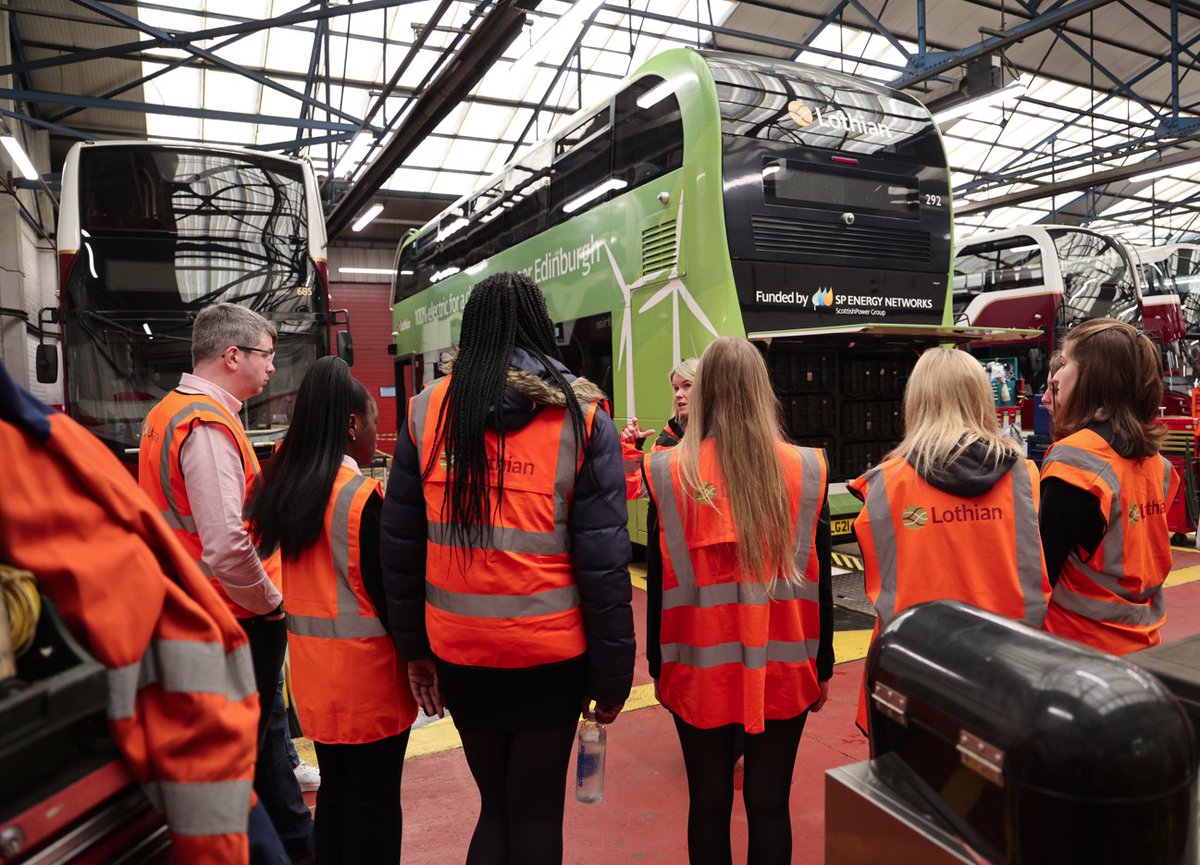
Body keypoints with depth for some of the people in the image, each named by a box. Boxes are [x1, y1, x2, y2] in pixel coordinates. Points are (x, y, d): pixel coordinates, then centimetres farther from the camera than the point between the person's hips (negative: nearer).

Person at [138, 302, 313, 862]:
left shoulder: (165, 412, 10)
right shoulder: (208, 423, -22)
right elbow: (226, 544, -31)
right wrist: (270, 602, -15)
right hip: (235, 620, -10)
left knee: (263, 730, 22)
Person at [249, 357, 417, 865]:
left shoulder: (283, 487, 3)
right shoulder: (361, 495, -18)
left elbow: (304, 577, 8)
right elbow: (383, 589, -16)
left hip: (310, 658, 7)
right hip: (364, 664, -7)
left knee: (335, 785, 20)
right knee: (374, 796, 8)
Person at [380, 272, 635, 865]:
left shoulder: (427, 410, -1)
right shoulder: (581, 416, -8)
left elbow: (400, 544, 1)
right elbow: (604, 560, -10)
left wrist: (415, 648, 12)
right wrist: (612, 677, -2)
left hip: (456, 652, 3)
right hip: (551, 653, -2)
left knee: (496, 805, 22)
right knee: (537, 812, 16)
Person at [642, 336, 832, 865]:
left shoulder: (669, 472, -9)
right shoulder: (805, 470, -5)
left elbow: (662, 580, -3)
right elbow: (819, 581, 1)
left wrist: (658, 664, 9)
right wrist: (823, 666, 12)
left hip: (700, 668, -1)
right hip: (783, 669, 1)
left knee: (709, 805, 14)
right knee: (770, 805, 14)